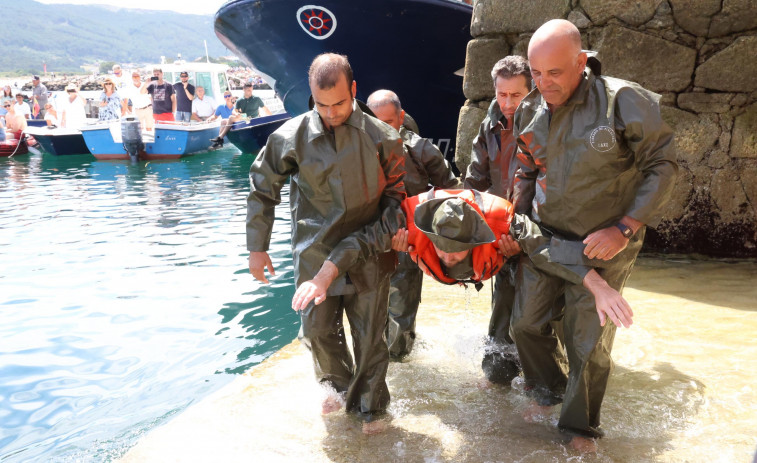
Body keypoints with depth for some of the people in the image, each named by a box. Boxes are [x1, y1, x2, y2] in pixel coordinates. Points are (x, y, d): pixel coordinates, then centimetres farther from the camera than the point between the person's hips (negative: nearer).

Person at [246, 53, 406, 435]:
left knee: (369, 335, 8)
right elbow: (262, 190, 4)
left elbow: (396, 195, 7)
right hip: (314, 255, 1)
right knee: (317, 330, 11)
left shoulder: (381, 138, -6)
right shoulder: (292, 137, -7)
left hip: (367, 256, 0)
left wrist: (393, 232, -5)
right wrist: (257, 247, 6)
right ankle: (340, 386, 41)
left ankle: (371, 407, 31)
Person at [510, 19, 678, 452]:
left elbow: (662, 166, -13)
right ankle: (548, 390, 40)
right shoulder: (529, 112, -1)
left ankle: (580, 425, 27)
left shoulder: (623, 101, -20)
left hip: (601, 245, -5)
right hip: (543, 237, 5)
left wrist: (624, 229, -19)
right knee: (527, 321, 12)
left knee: (589, 342, 4)